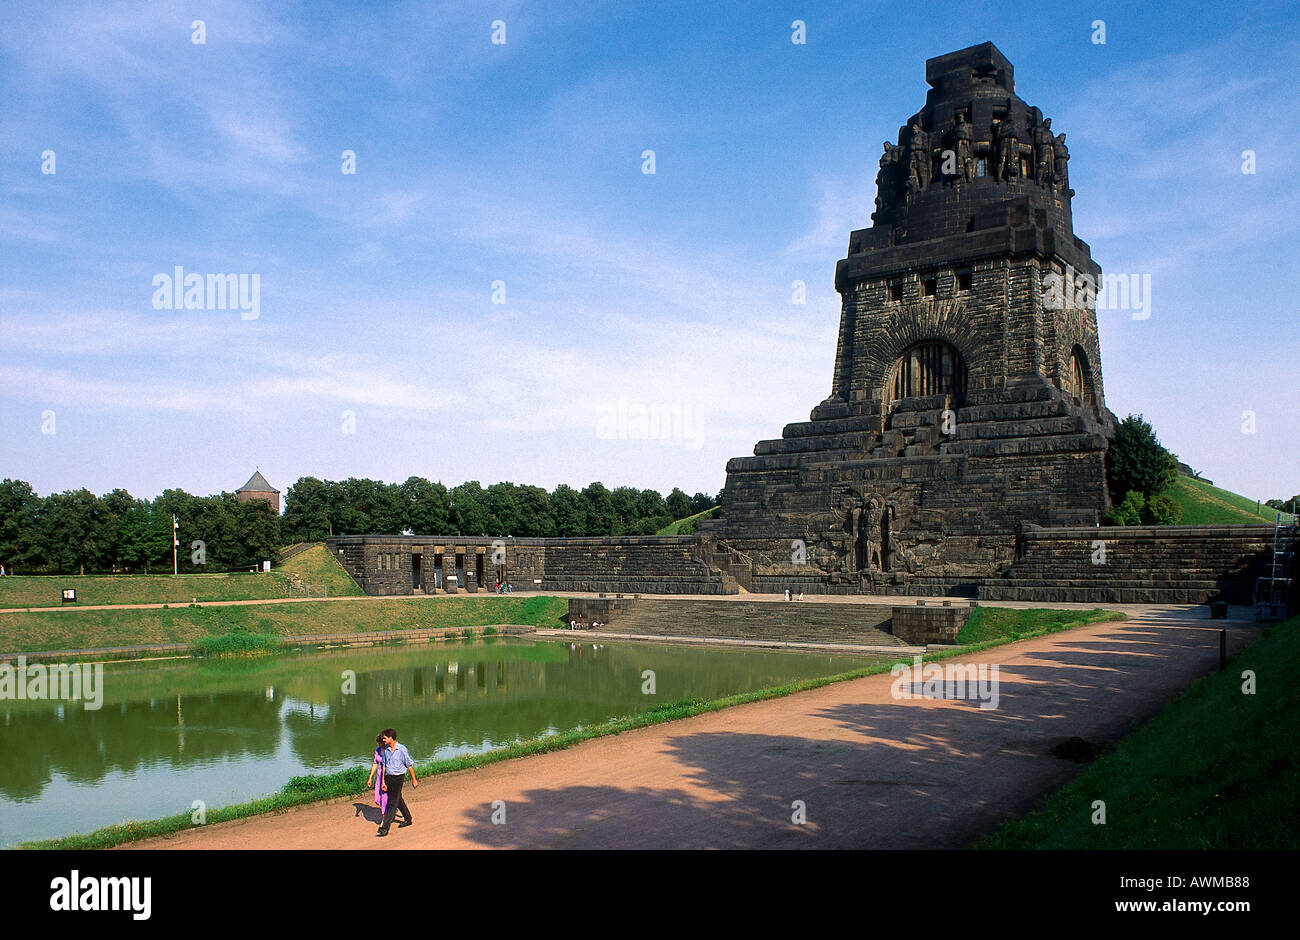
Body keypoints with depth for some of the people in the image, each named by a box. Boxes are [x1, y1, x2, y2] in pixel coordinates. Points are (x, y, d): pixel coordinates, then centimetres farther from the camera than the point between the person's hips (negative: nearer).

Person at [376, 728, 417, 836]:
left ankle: (385, 828, -11)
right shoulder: (386, 750, 6)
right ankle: (408, 819, 35)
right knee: (398, 800, 18)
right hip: (388, 777, 7)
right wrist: (383, 781, 4)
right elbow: (384, 766, 10)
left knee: (393, 803, -8)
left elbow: (409, 765, -6)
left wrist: (413, 780, -1)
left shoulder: (402, 749, -12)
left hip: (398, 778, -7)